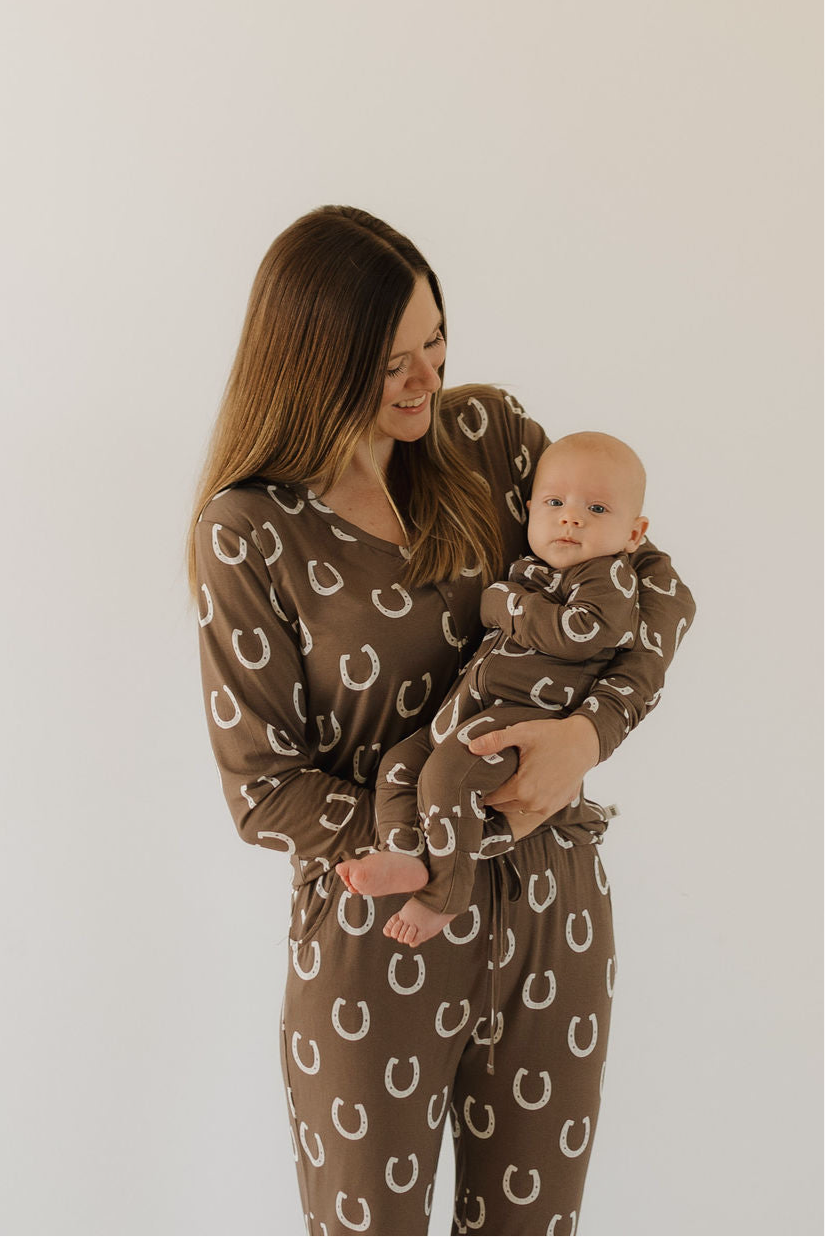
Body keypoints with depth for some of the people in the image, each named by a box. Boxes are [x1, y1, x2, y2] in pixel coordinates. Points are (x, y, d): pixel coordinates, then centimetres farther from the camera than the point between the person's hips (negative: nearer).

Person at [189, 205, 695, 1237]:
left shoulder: (486, 433, -1)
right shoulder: (248, 531, -11)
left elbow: (655, 583, 0)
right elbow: (262, 788, -10)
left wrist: (592, 729, -19)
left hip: (555, 912, 4)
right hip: (379, 933, -3)